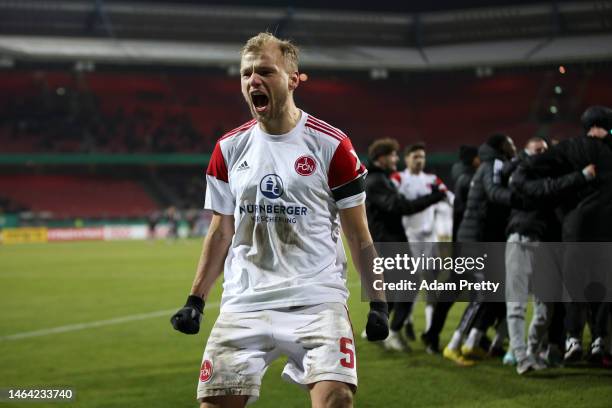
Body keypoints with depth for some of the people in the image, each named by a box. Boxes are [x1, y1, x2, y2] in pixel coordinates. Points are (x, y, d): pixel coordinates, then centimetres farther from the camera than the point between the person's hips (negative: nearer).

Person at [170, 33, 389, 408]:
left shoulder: (330, 145, -2)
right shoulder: (228, 149, 9)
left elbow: (358, 235, 2)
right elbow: (221, 233, 15)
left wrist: (378, 303, -3)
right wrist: (195, 300, 7)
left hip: (317, 300, -3)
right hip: (244, 303, 3)